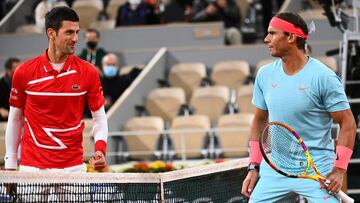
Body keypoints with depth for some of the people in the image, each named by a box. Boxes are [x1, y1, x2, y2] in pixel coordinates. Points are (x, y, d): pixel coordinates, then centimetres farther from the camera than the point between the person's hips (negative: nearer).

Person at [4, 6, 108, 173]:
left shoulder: (88, 72, -2)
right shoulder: (24, 72, -2)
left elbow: (99, 117, 5)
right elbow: (15, 119, 7)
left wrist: (100, 150, -14)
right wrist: (10, 166, 7)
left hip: (73, 167, 0)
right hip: (32, 167, 0)